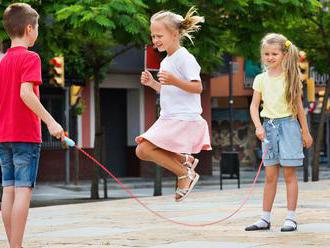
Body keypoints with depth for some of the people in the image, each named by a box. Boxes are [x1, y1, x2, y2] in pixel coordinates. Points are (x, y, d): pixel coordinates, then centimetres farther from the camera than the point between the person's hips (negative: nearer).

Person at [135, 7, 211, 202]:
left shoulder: (185, 58, -12)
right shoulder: (166, 61, 17)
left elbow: (197, 88, -18)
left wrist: (175, 81, -31)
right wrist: (152, 83, 10)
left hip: (184, 119, -10)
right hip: (169, 118, 10)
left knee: (145, 148, -18)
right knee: (142, 152, 4)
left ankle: (185, 174, -5)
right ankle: (185, 160, 11)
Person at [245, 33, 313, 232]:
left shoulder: (290, 77, -2)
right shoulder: (261, 79, 5)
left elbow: (298, 106, 2)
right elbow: (254, 106, 3)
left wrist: (305, 132, 5)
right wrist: (258, 126, -13)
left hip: (288, 125, -3)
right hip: (269, 126, 3)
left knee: (289, 174, -2)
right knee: (270, 176, 6)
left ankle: (291, 218, 1)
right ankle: (266, 218, 10)